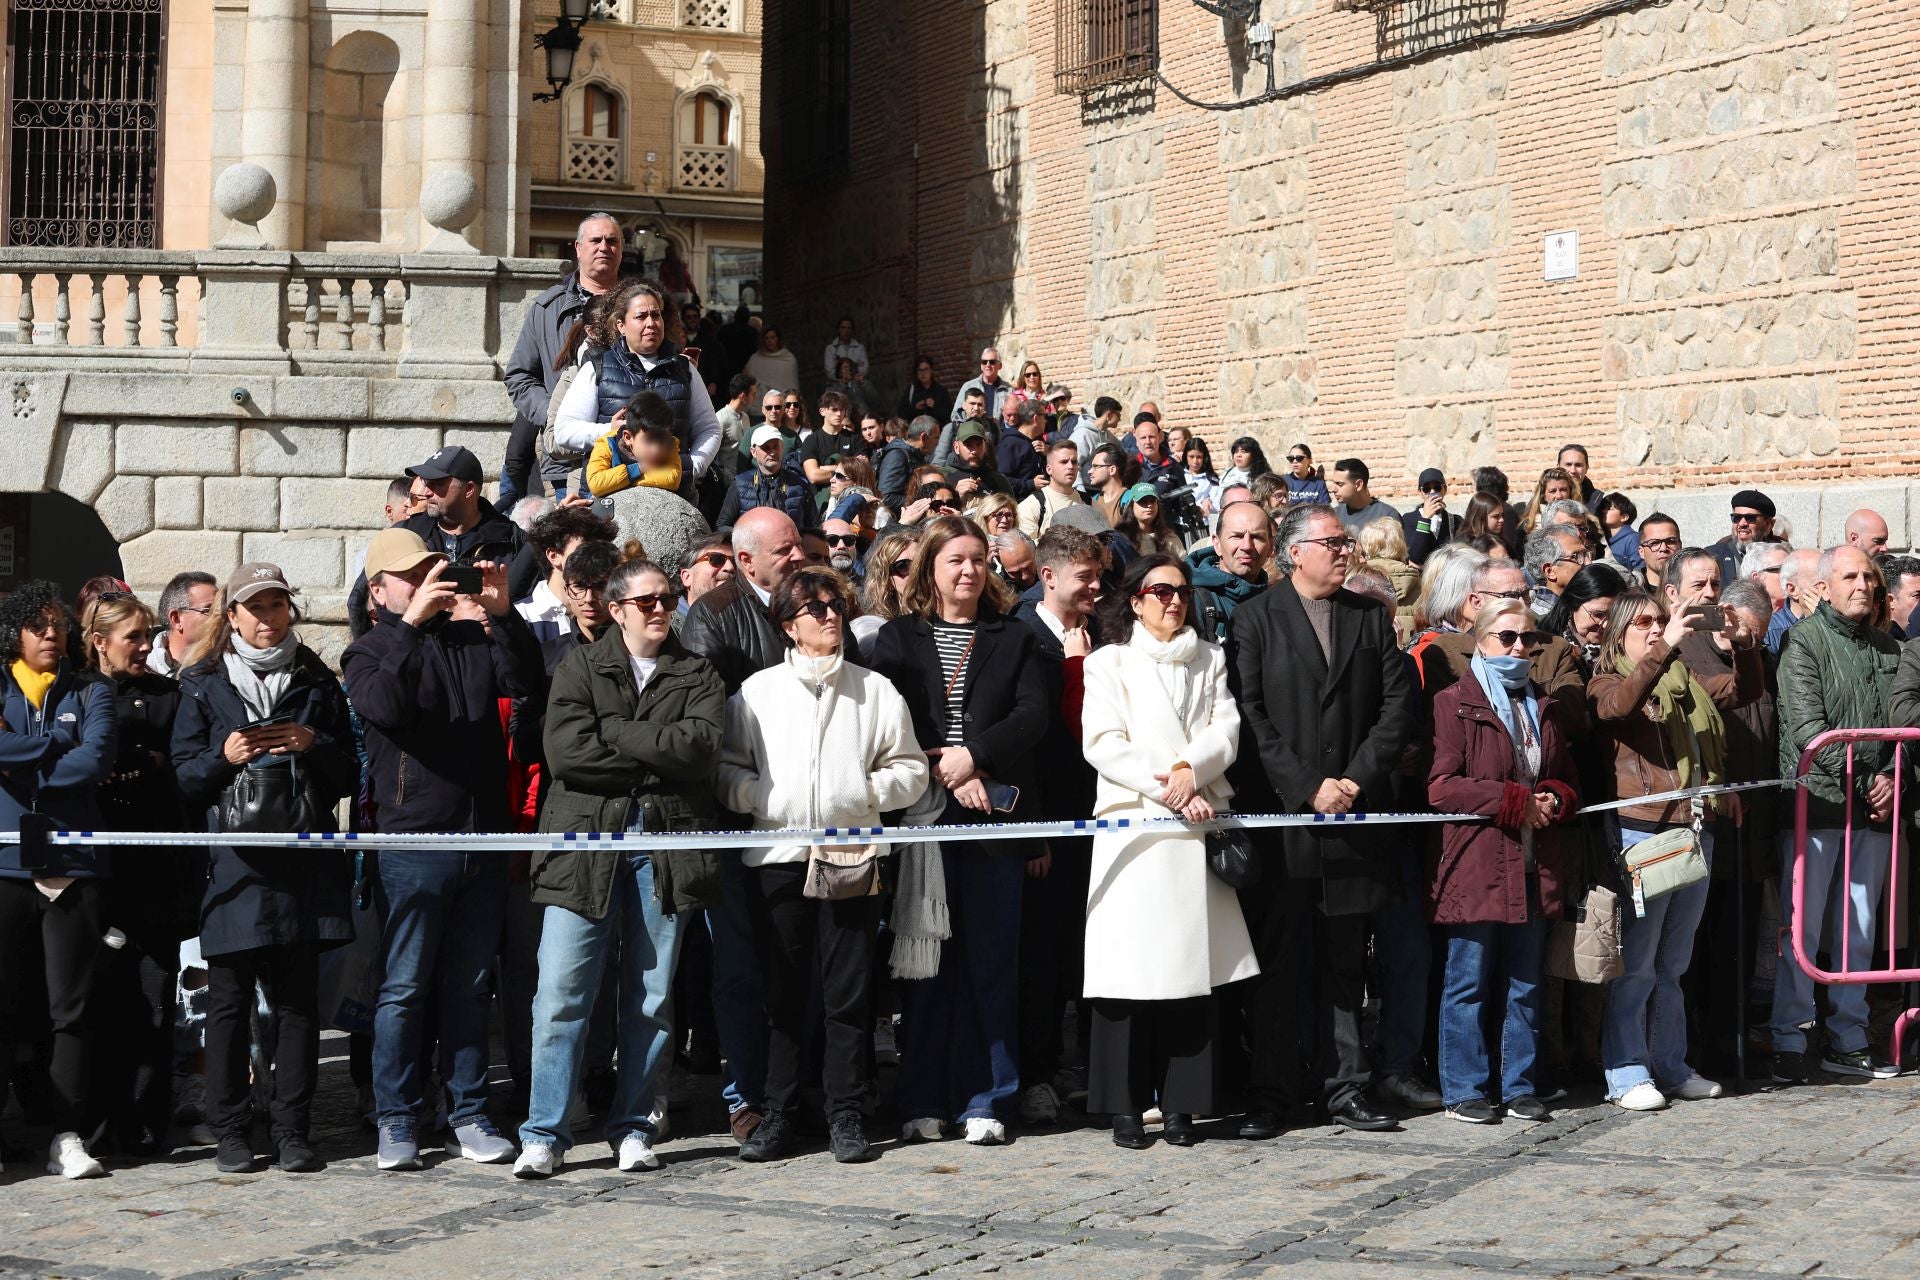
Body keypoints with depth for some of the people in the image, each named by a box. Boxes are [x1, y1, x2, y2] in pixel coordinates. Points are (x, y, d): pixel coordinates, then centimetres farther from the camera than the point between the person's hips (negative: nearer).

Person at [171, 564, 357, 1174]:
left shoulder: (316, 682, 14)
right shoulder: (204, 686, 10)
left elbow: (348, 779, 12)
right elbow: (184, 779, 6)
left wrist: (314, 746, -7)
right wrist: (222, 758, -14)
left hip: (302, 865, 1)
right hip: (233, 864, -1)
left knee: (297, 1000, 1)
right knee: (230, 1001, 0)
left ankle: (293, 1131, 6)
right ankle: (230, 1131, 8)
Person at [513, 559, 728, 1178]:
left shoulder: (698, 676, 13)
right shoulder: (579, 668, 8)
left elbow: (702, 745, -7)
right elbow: (565, 752, -8)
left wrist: (612, 732, -8)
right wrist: (657, 755, -7)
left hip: (666, 847, 2)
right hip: (587, 843, -2)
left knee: (651, 998, 6)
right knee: (561, 993, -6)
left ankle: (633, 1128, 16)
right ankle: (544, 1134, 0)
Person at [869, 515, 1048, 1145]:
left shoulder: (1012, 638, 13)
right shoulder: (898, 638, 10)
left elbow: (1033, 714, 1)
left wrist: (975, 756, -12)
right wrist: (943, 775, -11)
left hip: (993, 812, 1)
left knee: (991, 956, 0)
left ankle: (984, 1099, 5)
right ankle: (923, 1101, 5)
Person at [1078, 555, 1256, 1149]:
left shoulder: (1210, 660, 18)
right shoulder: (1109, 662, 7)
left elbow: (1226, 730, 7)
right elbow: (1103, 744, -4)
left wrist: (1190, 770, -13)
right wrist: (1169, 792, -11)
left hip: (1195, 828, 3)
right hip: (1133, 826, -3)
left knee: (1191, 961, -1)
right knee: (1131, 965, -6)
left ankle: (1180, 1104, 4)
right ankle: (1125, 1106, -1)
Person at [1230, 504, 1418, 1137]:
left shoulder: (1372, 618, 12)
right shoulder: (1255, 618, 1)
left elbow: (1398, 705, 6)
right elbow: (1250, 713, -7)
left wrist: (1359, 778, -7)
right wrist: (1308, 788, -12)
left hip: (1353, 813, 3)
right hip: (1279, 814, -3)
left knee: (1343, 961, 9)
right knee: (1275, 961, -1)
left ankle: (1343, 1087, 15)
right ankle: (1266, 1094, 5)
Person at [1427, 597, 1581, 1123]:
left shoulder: (1542, 706, 18)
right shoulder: (1456, 703, -2)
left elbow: (1568, 780, 21)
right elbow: (1442, 785, -11)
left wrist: (1555, 800, -3)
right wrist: (1518, 801, -14)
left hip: (1534, 867, 6)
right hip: (1476, 866, -6)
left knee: (1525, 984, 10)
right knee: (1469, 983, -2)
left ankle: (1520, 1086, 17)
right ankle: (1466, 1089, 6)